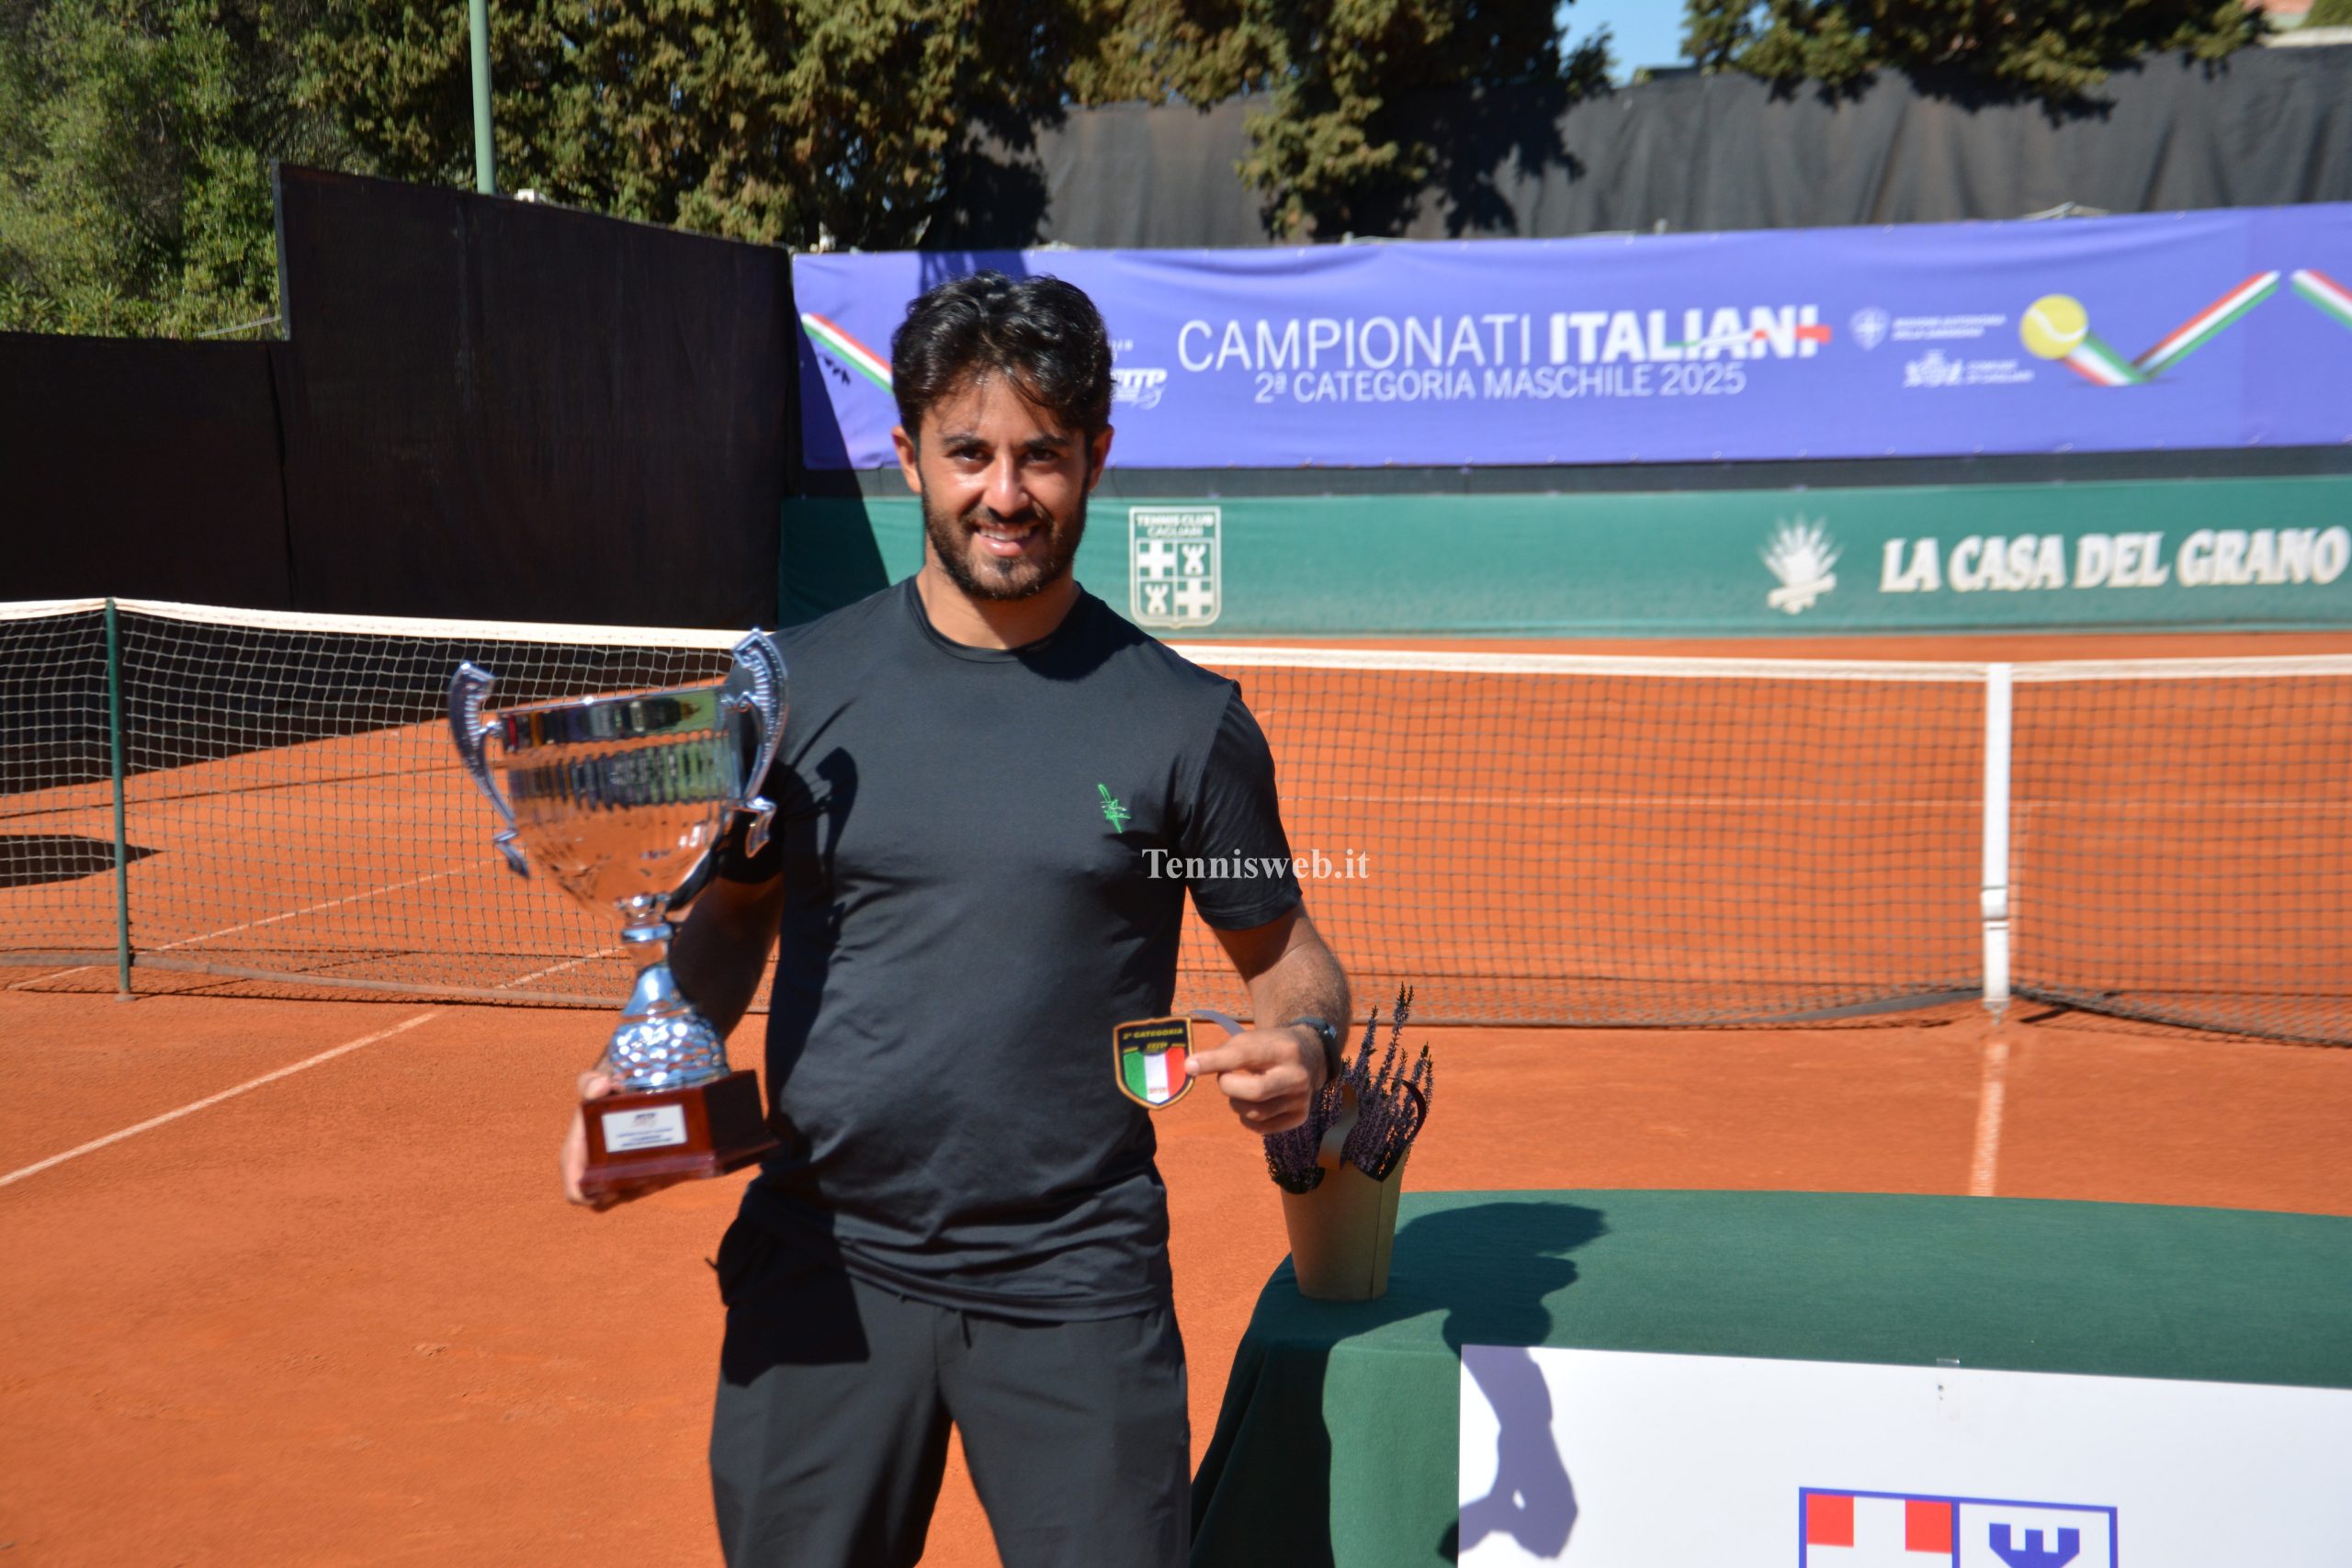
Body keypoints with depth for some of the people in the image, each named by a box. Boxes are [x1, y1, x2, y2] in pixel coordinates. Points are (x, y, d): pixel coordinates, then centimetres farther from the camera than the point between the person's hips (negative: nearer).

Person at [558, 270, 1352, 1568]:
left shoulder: (1186, 719, -2)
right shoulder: (794, 684, 2)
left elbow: (1281, 945, 7)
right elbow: (734, 914, 12)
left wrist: (1301, 1042, -14)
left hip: (1074, 1288, -1)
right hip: (823, 1267, 2)